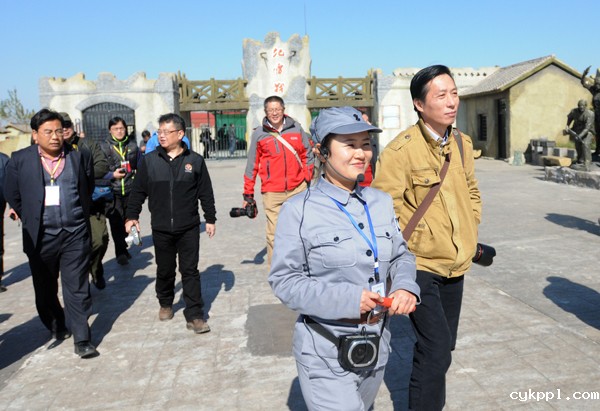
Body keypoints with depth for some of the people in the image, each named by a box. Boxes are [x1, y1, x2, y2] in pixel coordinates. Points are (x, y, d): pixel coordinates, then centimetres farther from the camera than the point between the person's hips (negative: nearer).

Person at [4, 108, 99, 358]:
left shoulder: (80, 157, 0)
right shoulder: (20, 160, -2)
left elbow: (88, 189, 12)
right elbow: (12, 195, 7)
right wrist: (31, 221, 9)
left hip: (75, 234, -1)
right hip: (41, 236, 1)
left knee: (77, 288, 1)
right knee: (45, 289, 16)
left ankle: (82, 340, 7)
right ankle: (56, 327, 38)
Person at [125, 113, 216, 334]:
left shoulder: (195, 160, -1)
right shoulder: (149, 160, 1)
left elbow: (205, 193, 4)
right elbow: (138, 191, 7)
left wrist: (210, 219, 4)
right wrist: (132, 216, 4)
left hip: (189, 228, -1)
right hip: (161, 228, 1)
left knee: (190, 271, 2)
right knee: (164, 270, 14)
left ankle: (195, 316, 7)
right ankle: (165, 304, 37)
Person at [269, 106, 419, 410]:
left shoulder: (381, 202, 3)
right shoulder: (299, 210, -14)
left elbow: (401, 256, 10)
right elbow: (284, 280, -14)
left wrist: (405, 286, -12)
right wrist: (347, 299, -24)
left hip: (377, 348, 6)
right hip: (325, 353, -6)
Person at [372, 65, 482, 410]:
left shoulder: (462, 143, 5)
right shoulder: (401, 149, -17)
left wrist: (471, 231, 10)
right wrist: (422, 239, -16)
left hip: (454, 263, 7)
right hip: (419, 264, -7)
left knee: (442, 346, 19)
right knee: (437, 347, -11)